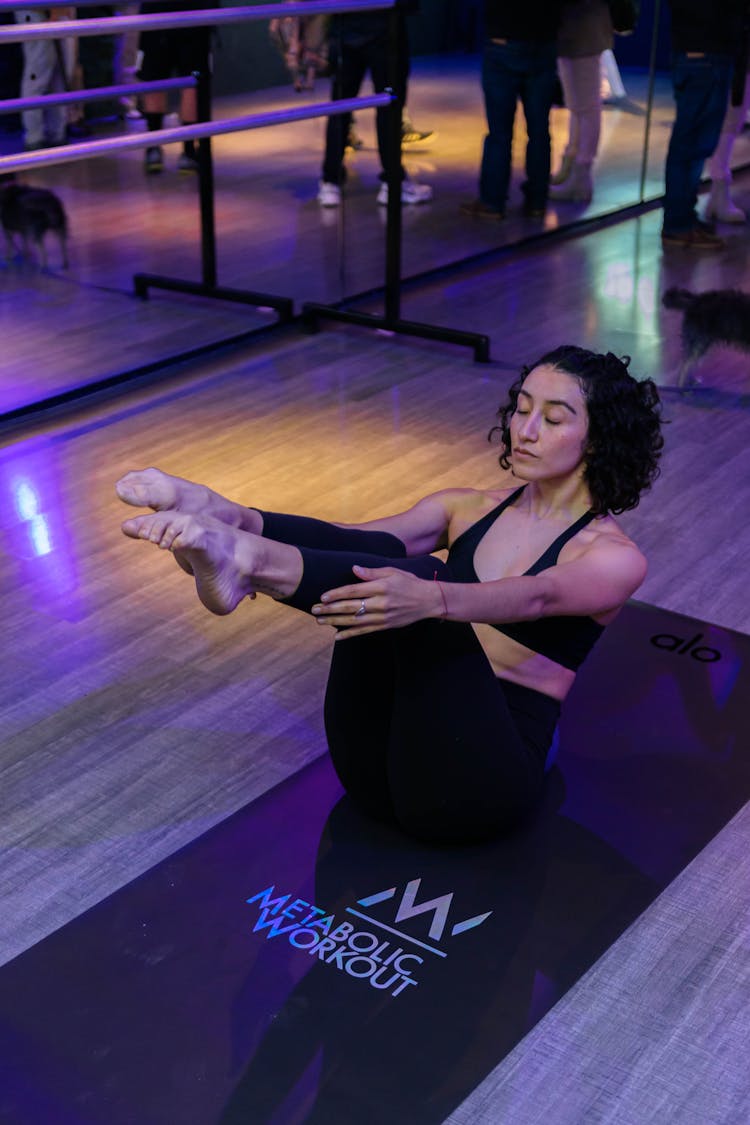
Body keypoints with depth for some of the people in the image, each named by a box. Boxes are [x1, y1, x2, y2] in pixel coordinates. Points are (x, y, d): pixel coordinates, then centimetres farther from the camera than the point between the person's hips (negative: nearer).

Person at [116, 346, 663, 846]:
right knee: (376, 556, -22)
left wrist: (427, 598, -46)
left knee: (420, 576, -31)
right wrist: (246, 521, -23)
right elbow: (354, 540, -3)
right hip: (382, 762, 5)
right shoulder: (468, 508, 16)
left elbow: (530, 598, -24)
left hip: (476, 779, -4)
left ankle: (246, 560, -53)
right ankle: (220, 521, -45)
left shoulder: (614, 558, 0)